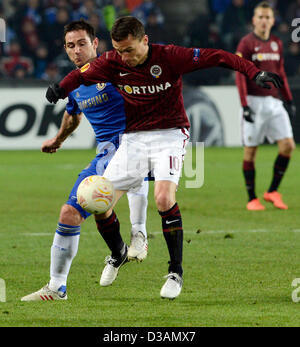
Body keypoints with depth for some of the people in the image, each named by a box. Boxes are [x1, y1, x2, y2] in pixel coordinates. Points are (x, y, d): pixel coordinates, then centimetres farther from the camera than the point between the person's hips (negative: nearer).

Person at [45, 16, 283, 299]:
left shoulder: (169, 57, -15)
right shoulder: (112, 63, -5)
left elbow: (216, 57, -15)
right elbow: (81, 75, 5)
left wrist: (254, 73, -24)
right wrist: (60, 89, -17)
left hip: (170, 135, -4)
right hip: (133, 138, 4)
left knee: (163, 197, -28)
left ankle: (176, 271, -13)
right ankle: (118, 254, 28)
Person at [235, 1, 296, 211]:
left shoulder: (277, 43, 12)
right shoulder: (247, 43, -5)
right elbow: (240, 76, -8)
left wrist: (289, 100, 19)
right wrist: (245, 105, -15)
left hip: (274, 101, 5)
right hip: (254, 101, -5)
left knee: (288, 145, -6)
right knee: (250, 151, -1)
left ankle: (273, 191, 6)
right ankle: (252, 199, 7)